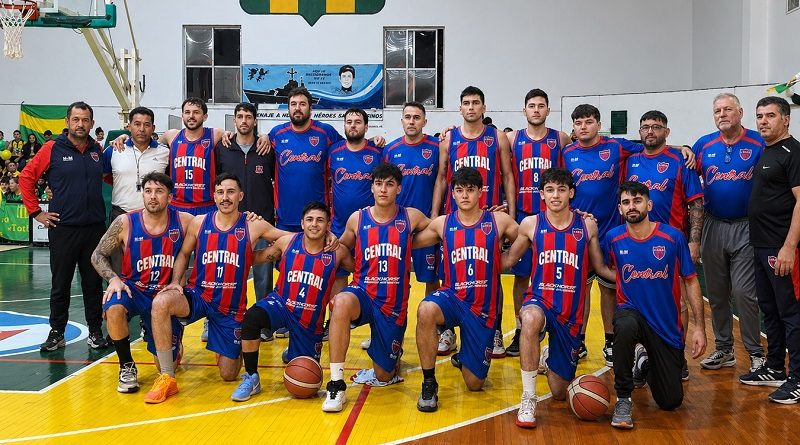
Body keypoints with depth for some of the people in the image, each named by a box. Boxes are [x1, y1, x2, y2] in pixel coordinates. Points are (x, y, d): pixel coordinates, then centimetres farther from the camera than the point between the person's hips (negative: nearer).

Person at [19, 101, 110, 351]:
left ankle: (95, 332, 18)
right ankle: (57, 333, 18)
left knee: (94, 283, 8)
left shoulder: (98, 151, 7)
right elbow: (26, 178, 1)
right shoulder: (53, 149, -3)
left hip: (95, 227, 2)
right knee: (61, 284, 6)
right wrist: (36, 212, -1)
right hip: (63, 228, -2)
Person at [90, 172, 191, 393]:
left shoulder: (184, 222, -12)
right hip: (133, 289, 0)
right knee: (114, 308, -37)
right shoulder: (125, 223, -12)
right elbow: (98, 255, -2)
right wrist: (113, 279, -18)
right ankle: (127, 367, -13)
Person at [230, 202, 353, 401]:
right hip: (281, 303, -1)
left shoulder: (338, 252, -10)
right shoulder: (287, 242, -7)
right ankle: (251, 379, -15)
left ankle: (292, 354, 48)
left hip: (311, 319, 1)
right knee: (251, 318, -34)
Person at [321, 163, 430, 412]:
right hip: (363, 293, 0)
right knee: (342, 302, -39)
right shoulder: (357, 219, 1)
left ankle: (393, 359, 45)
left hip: (394, 304, 1)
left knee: (384, 377, 5)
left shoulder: (411, 217, -1)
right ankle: (336, 385, -31)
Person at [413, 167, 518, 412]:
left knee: (475, 384, 3)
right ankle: (429, 383, -20)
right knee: (426, 311, -38)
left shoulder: (499, 221, -1)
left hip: (484, 307, 0)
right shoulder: (442, 224, 3)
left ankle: (463, 357, 42)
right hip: (452, 297, 0)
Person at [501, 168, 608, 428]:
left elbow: (600, 267, 9)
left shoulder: (587, 226, 0)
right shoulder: (531, 224, -2)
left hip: (571, 312, 2)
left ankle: (548, 358, 45)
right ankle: (528, 398, -27)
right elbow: (508, 261, 8)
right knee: (531, 319, -43)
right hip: (539, 300, -2)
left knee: (560, 392, 8)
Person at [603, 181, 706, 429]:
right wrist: (625, 278, -5)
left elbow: (691, 281, -3)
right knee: (626, 326, -40)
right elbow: (602, 268, 14)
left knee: (671, 402, 4)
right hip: (631, 312, -1)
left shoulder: (673, 237, -10)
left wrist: (699, 327, -7)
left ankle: (645, 363, 38)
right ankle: (623, 399, -20)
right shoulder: (614, 238, -7)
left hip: (667, 325, 1)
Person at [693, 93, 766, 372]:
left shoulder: (758, 144, -4)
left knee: (744, 292, -7)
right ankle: (723, 350, 23)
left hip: (745, 227, -4)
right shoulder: (704, 145, 6)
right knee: (716, 293, 10)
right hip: (712, 226, 4)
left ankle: (756, 354, 7)